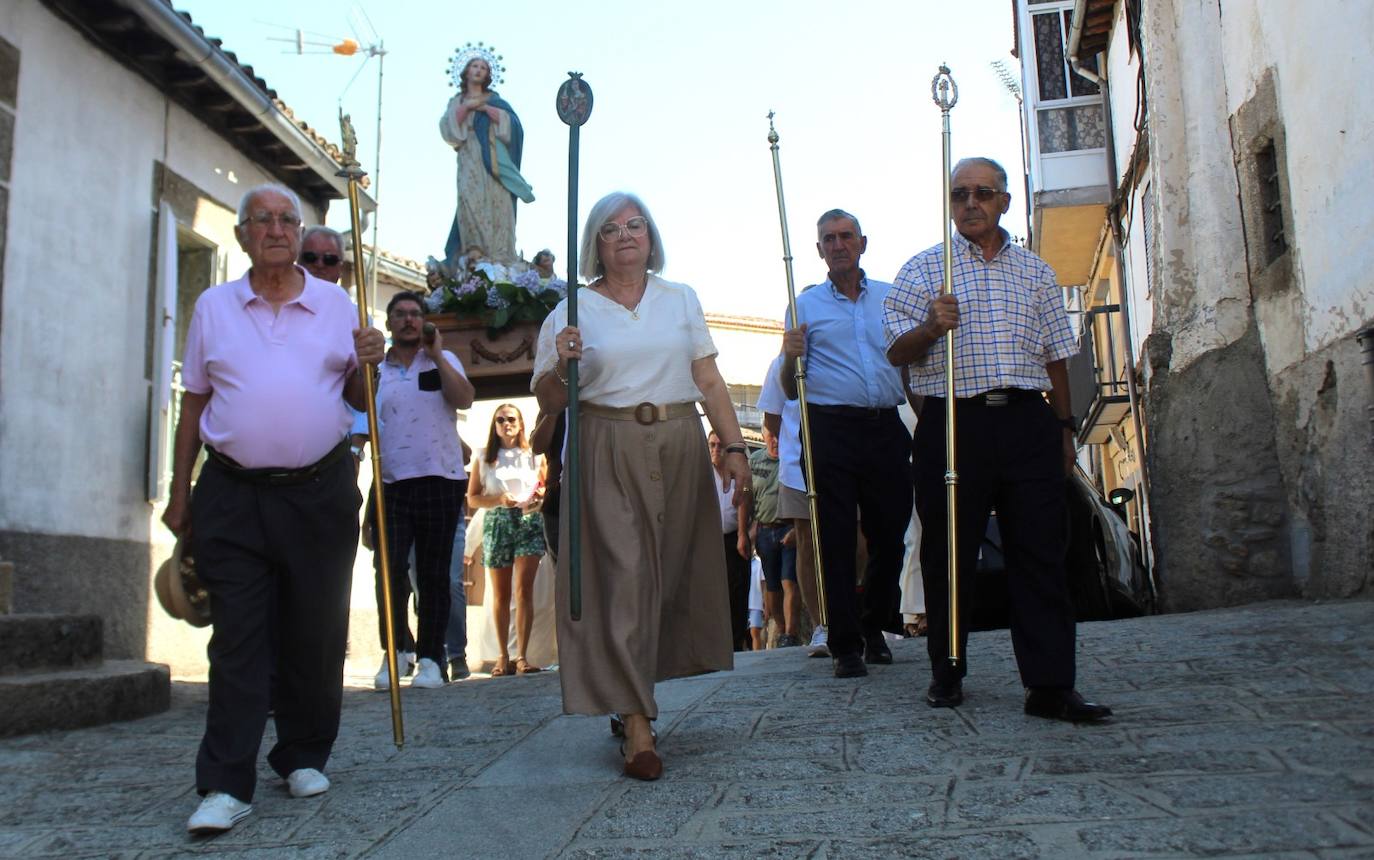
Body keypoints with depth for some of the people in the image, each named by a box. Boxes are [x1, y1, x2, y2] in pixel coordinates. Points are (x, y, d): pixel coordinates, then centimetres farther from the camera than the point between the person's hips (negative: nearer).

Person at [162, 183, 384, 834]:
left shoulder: (335, 304, 8)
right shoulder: (213, 307, 9)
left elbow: (359, 400, 11)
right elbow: (194, 404, 12)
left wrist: (366, 365, -11)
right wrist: (179, 493, 9)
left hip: (320, 491, 1)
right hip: (232, 494, 0)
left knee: (315, 634, 7)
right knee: (237, 639, -3)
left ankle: (304, 758, 24)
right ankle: (226, 785, 2)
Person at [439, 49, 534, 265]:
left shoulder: (494, 99, 16)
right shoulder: (456, 102, 20)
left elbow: (511, 123, 0)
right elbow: (448, 128, 4)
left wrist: (484, 107, -5)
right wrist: (466, 107, -5)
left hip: (493, 161, -1)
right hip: (469, 163, 1)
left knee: (496, 206, -12)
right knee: (471, 205, -14)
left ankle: (499, 261, -16)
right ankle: (473, 262, -17)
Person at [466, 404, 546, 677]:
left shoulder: (534, 455, 11)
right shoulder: (483, 458, 9)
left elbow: (548, 487, 17)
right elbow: (472, 499, 5)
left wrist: (540, 494, -5)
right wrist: (499, 500, -11)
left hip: (528, 521, -1)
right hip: (496, 523, 1)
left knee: (524, 589, -12)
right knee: (500, 594, 6)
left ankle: (522, 655, -12)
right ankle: (503, 655, 15)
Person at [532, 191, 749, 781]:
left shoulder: (680, 299, 13)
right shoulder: (573, 311, 6)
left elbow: (710, 382, 8)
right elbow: (549, 403, 6)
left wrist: (734, 446, -1)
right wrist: (561, 365, -14)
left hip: (679, 449, 3)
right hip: (607, 452, -3)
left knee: (672, 572, 6)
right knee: (621, 577, -8)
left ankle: (632, 695, 24)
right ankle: (638, 726, -6)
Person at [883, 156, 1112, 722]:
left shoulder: (1036, 272, 18)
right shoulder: (923, 269, 8)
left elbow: (1055, 356, 19)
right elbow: (897, 353, 2)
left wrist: (1063, 427, 14)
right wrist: (931, 327, -19)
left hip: (1028, 421, 3)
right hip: (955, 423, -2)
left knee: (1041, 552, -1)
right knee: (948, 553, 2)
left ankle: (1050, 685, 2)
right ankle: (947, 674, 16)